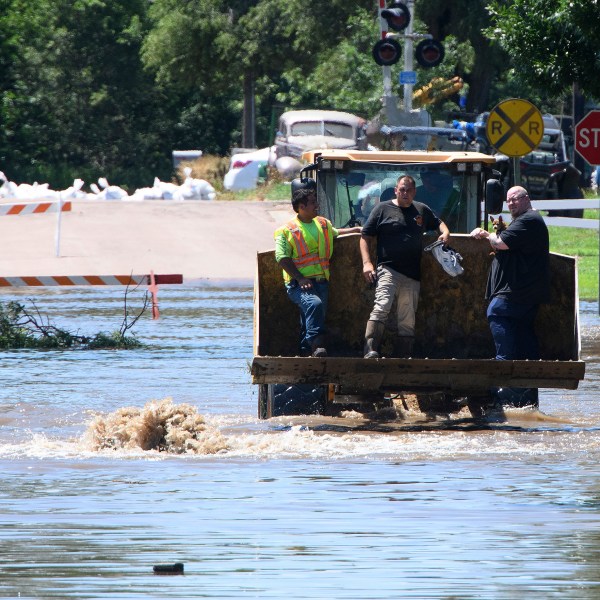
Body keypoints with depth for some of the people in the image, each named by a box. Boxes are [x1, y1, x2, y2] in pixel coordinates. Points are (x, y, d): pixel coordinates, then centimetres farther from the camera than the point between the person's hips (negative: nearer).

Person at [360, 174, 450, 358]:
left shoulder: (422, 210, 18)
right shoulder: (383, 209, 7)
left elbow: (439, 223, 35)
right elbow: (365, 237, 7)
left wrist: (445, 233, 10)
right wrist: (366, 262, -6)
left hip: (412, 275, 5)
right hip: (388, 269, -5)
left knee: (408, 321, 4)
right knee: (382, 306, -26)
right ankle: (370, 351, -36)